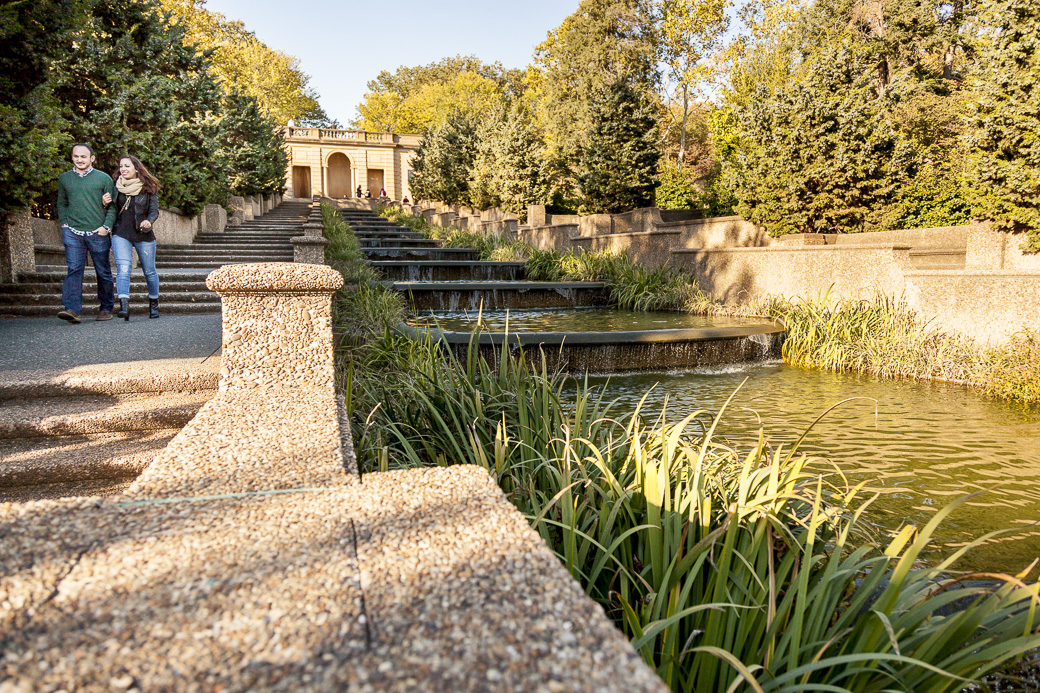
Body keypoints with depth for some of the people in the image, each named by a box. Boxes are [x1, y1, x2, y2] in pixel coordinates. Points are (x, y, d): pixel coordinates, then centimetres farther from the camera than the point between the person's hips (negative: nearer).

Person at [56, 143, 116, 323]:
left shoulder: (104, 178, 4)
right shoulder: (64, 178, 12)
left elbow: (113, 206, 4)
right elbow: (61, 204, 21)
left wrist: (106, 226, -6)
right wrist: (64, 224, 8)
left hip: (98, 234, -1)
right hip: (73, 233, 1)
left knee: (103, 272, 6)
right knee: (74, 269, -11)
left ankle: (106, 308, 19)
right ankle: (72, 309, -17)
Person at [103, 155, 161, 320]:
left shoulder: (148, 188, 1)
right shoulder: (116, 186, 9)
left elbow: (154, 210, -1)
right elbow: (113, 209, 16)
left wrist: (148, 221, -21)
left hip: (143, 234, -1)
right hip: (121, 234, 1)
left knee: (149, 270, 10)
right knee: (123, 268, -17)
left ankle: (154, 302, 31)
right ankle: (124, 305, -27)